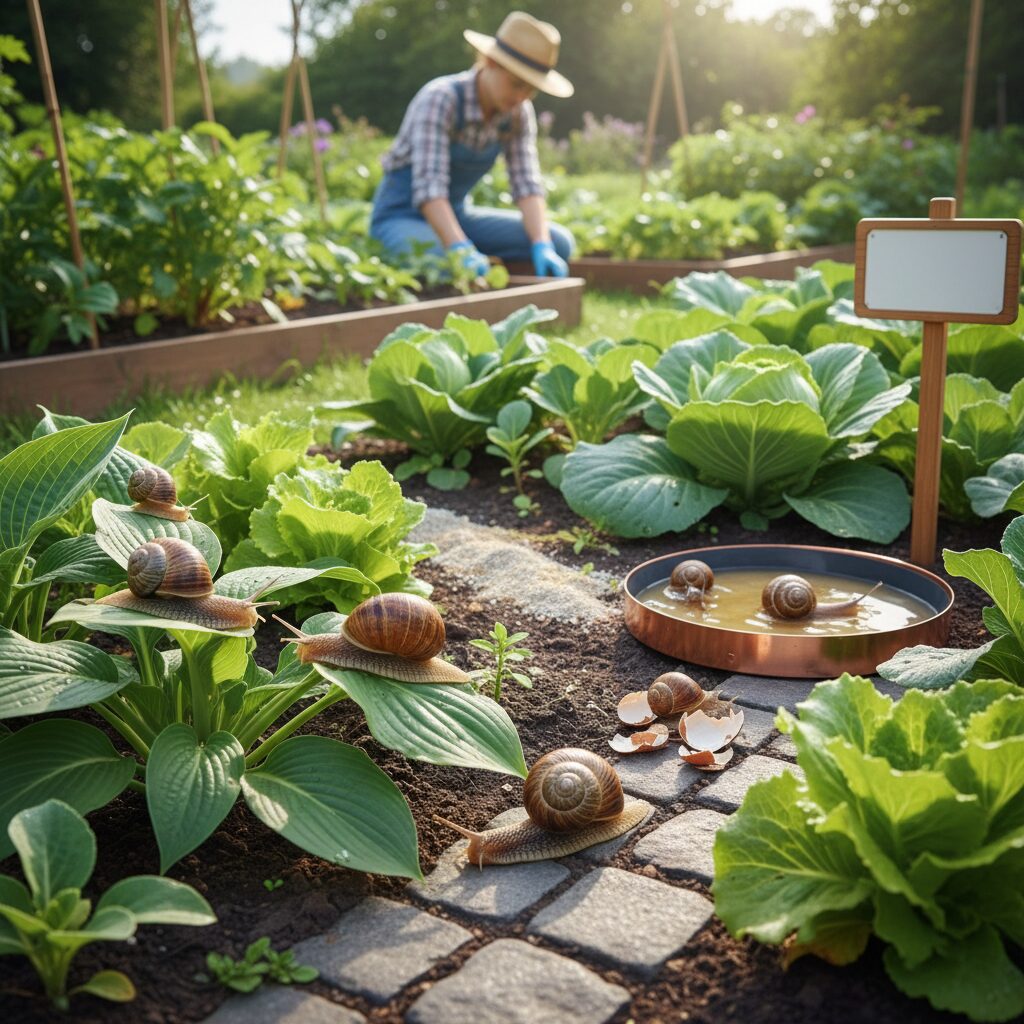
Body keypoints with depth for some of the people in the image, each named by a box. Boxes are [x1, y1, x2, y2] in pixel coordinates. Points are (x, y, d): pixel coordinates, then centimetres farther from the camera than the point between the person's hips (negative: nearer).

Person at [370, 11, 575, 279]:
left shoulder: (519, 114, -5)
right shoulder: (441, 99, -24)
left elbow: (527, 184, -11)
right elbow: (429, 186, -34)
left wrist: (542, 246, -28)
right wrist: (461, 250, -47)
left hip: (456, 215, 6)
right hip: (401, 216, -6)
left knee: (559, 241, -10)